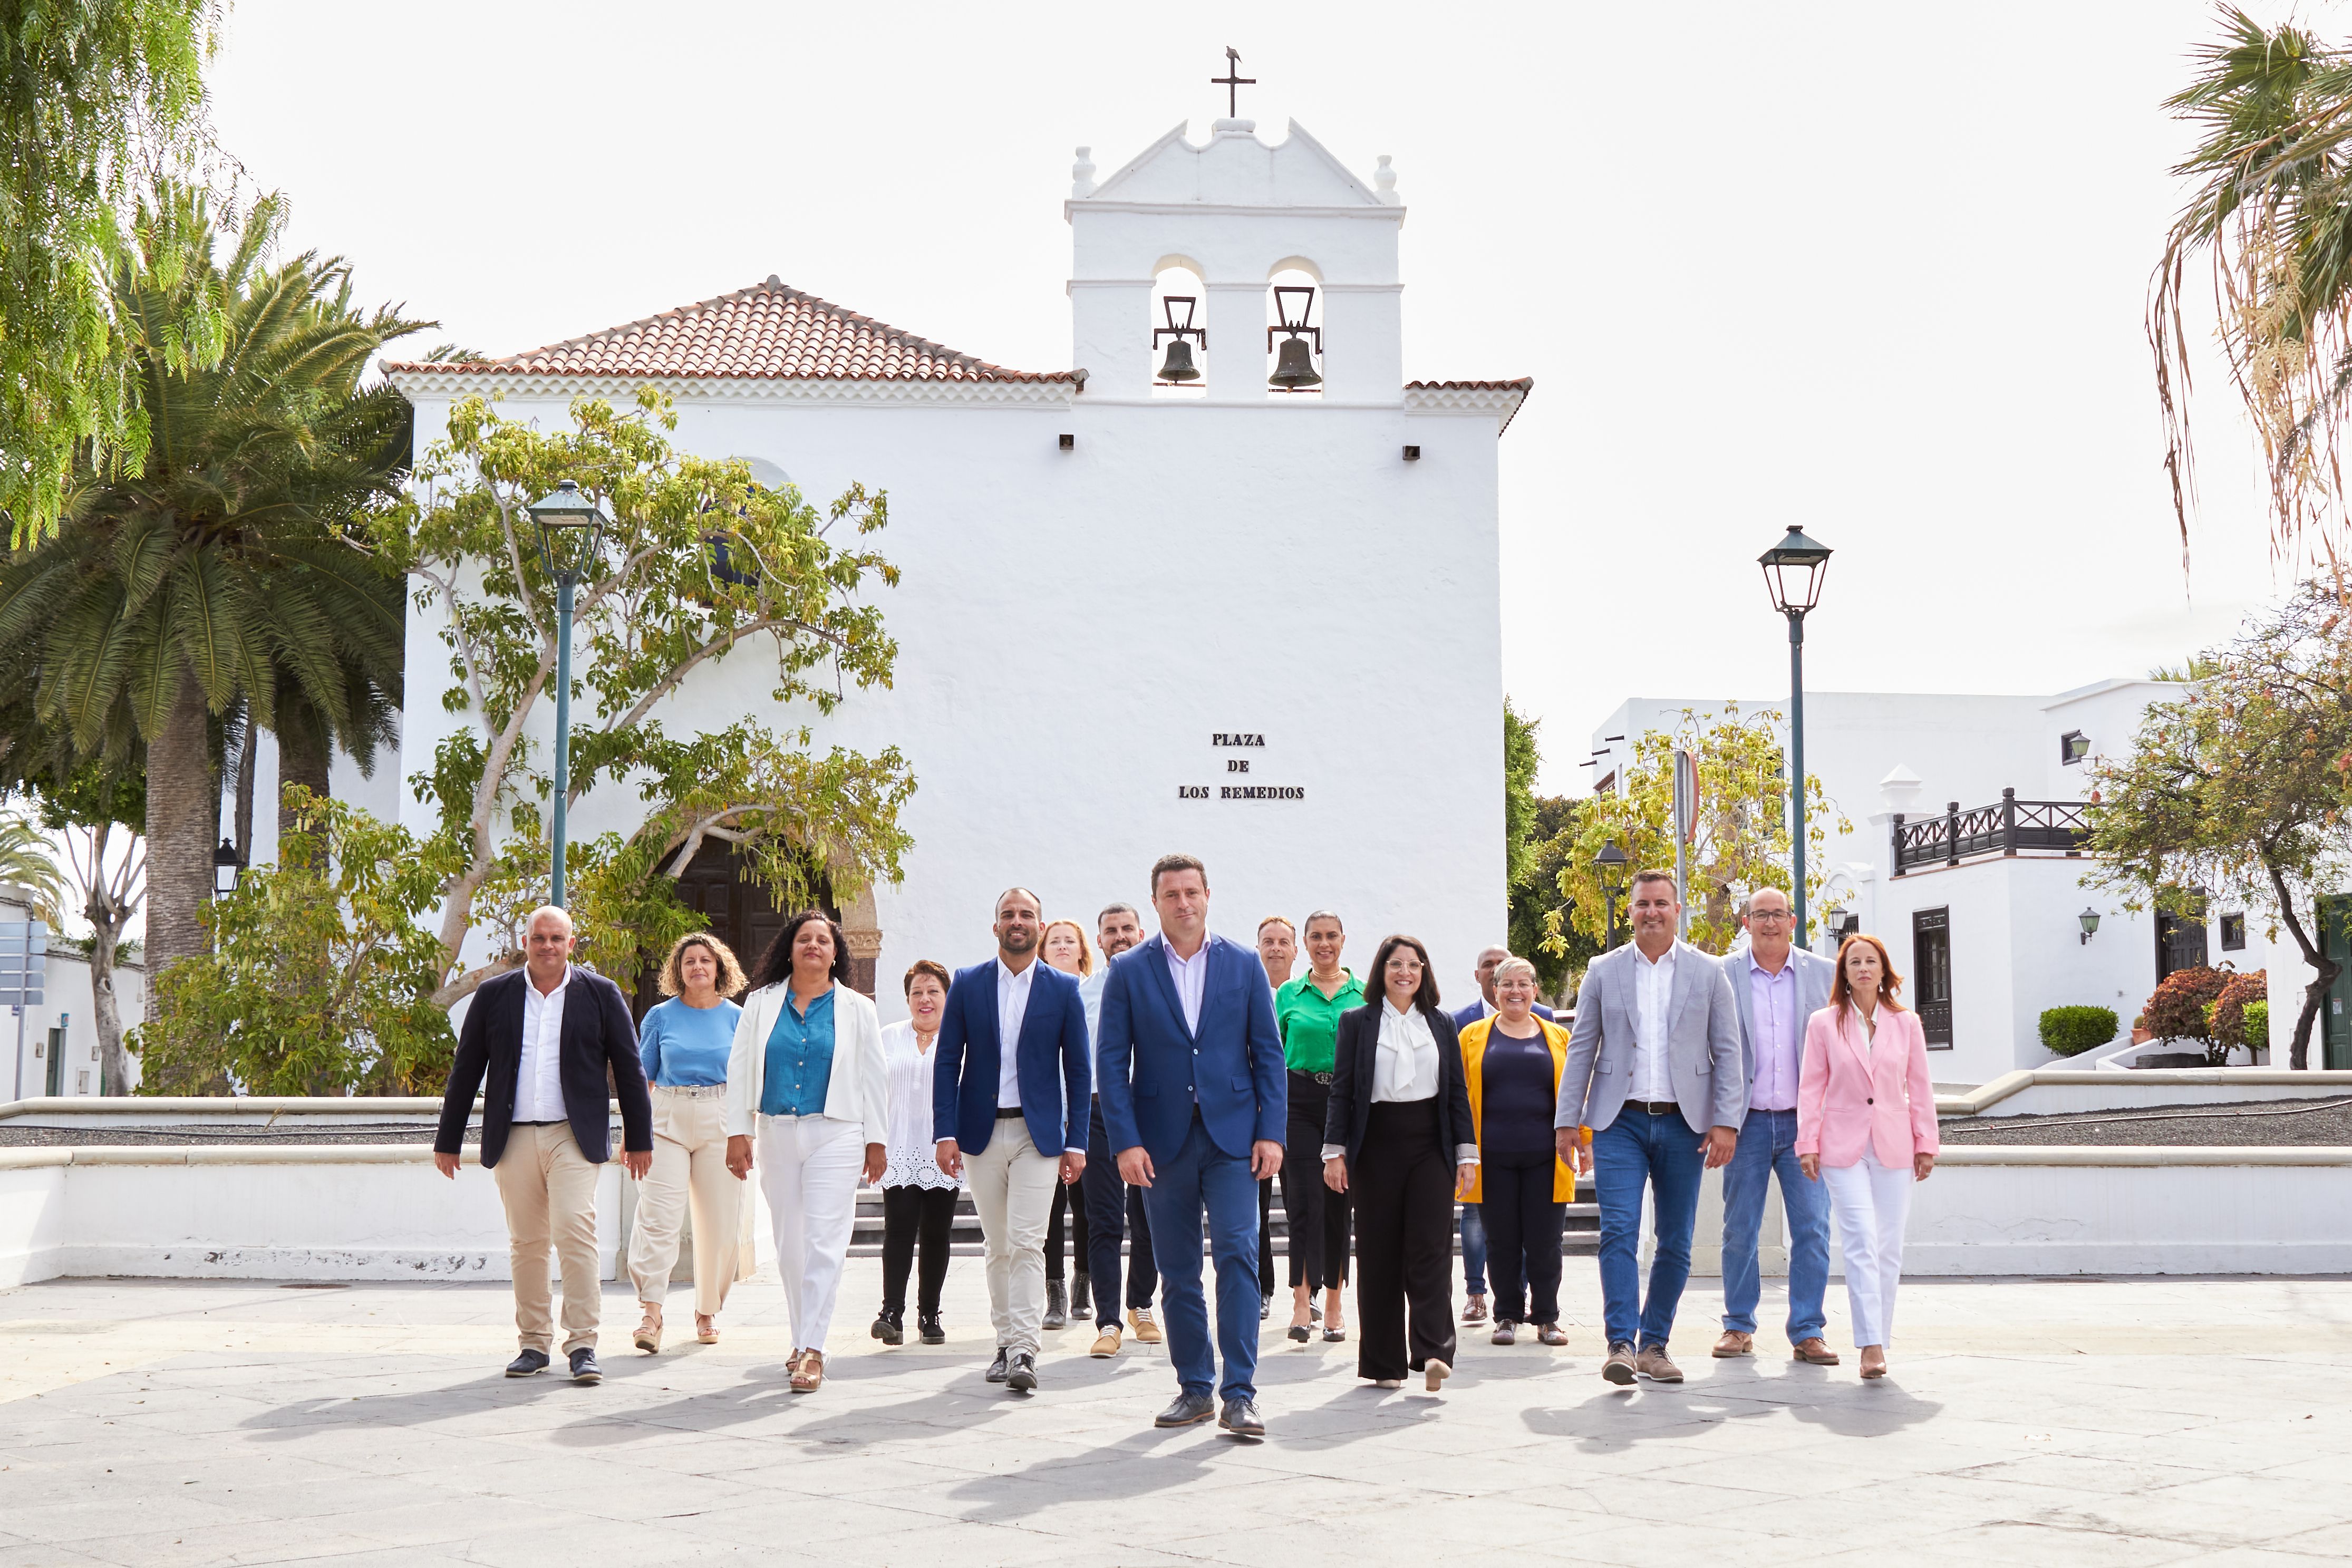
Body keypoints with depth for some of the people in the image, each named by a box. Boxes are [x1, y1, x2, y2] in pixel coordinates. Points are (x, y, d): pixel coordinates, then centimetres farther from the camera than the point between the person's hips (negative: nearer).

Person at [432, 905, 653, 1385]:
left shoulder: (600, 995, 5)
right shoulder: (494, 995, 8)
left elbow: (629, 1070, 8)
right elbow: (466, 1071, 11)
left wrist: (639, 1139, 7)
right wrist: (448, 1140, 11)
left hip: (574, 1136, -2)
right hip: (513, 1138, 2)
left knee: (575, 1233, -13)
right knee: (526, 1243, 6)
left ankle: (582, 1345, -10)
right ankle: (533, 1342, 16)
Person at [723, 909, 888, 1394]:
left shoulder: (857, 1010, 7)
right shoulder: (761, 1004, 10)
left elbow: (874, 1077, 8)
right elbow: (740, 1070, 9)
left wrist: (877, 1139, 4)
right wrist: (738, 1132, 2)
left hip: (836, 1136, -3)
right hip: (776, 1135, 3)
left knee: (824, 1242, -11)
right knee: (789, 1245, 7)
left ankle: (812, 1351, -14)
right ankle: (802, 1341, 19)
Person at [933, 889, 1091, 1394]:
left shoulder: (1063, 989, 2)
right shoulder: (967, 985, 5)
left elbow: (1077, 1069, 4)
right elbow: (947, 1061, 4)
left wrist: (1076, 1143, -1)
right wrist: (945, 1132, -5)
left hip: (1038, 1133, -2)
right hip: (981, 1133, 2)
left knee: (1027, 1243, -11)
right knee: (998, 1247, 9)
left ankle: (1024, 1352, -13)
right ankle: (1006, 1342, 20)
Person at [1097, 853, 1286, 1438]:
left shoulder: (1244, 965, 6)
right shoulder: (1129, 971, 4)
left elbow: (1268, 1053, 6)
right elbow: (1112, 1062, 1)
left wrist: (1271, 1132, -3)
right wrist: (1126, 1141, -8)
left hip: (1232, 1135, -1)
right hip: (1162, 1139, 1)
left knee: (1237, 1253, -12)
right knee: (1177, 1270, 6)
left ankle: (1239, 1394, -9)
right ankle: (1194, 1388, 17)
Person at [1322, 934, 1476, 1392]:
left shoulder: (1441, 1025, 12)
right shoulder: (1357, 1022, 6)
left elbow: (1458, 1092, 12)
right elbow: (1342, 1090, 3)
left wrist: (1467, 1152, 5)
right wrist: (1334, 1151, -4)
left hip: (1431, 1147, 1)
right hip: (1377, 1146, -1)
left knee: (1431, 1247, -10)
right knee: (1379, 1254, 2)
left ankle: (1431, 1352, -16)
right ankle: (1384, 1363, 8)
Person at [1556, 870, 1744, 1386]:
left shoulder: (1708, 973, 7)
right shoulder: (1603, 972, 7)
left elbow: (1727, 1052, 6)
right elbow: (1581, 1049, 8)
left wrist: (1726, 1122, -3)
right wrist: (1567, 1120, 2)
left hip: (1683, 1125, 1)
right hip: (1620, 1122, -1)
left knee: (1676, 1242, 4)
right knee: (1619, 1230, -13)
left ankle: (1654, 1344, 14)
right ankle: (1621, 1344, -14)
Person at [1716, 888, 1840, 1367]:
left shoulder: (1824, 974, 5)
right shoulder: (1722, 976, 2)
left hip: (1806, 1121, 1)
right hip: (1748, 1123, 0)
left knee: (1813, 1230, -2)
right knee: (1740, 1231, 5)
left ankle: (1807, 1332, 6)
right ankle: (1739, 1327, 17)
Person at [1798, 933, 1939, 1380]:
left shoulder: (1907, 1024, 8)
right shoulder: (1823, 1024, 3)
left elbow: (1920, 1088, 10)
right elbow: (1811, 1088, 3)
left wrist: (1926, 1144, 6)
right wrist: (1808, 1144, -2)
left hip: (1893, 1148, 2)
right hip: (1844, 1147, -2)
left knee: (1889, 1249, 4)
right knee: (1862, 1243, -13)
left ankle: (1879, 1339, 14)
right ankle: (1871, 1346, -17)